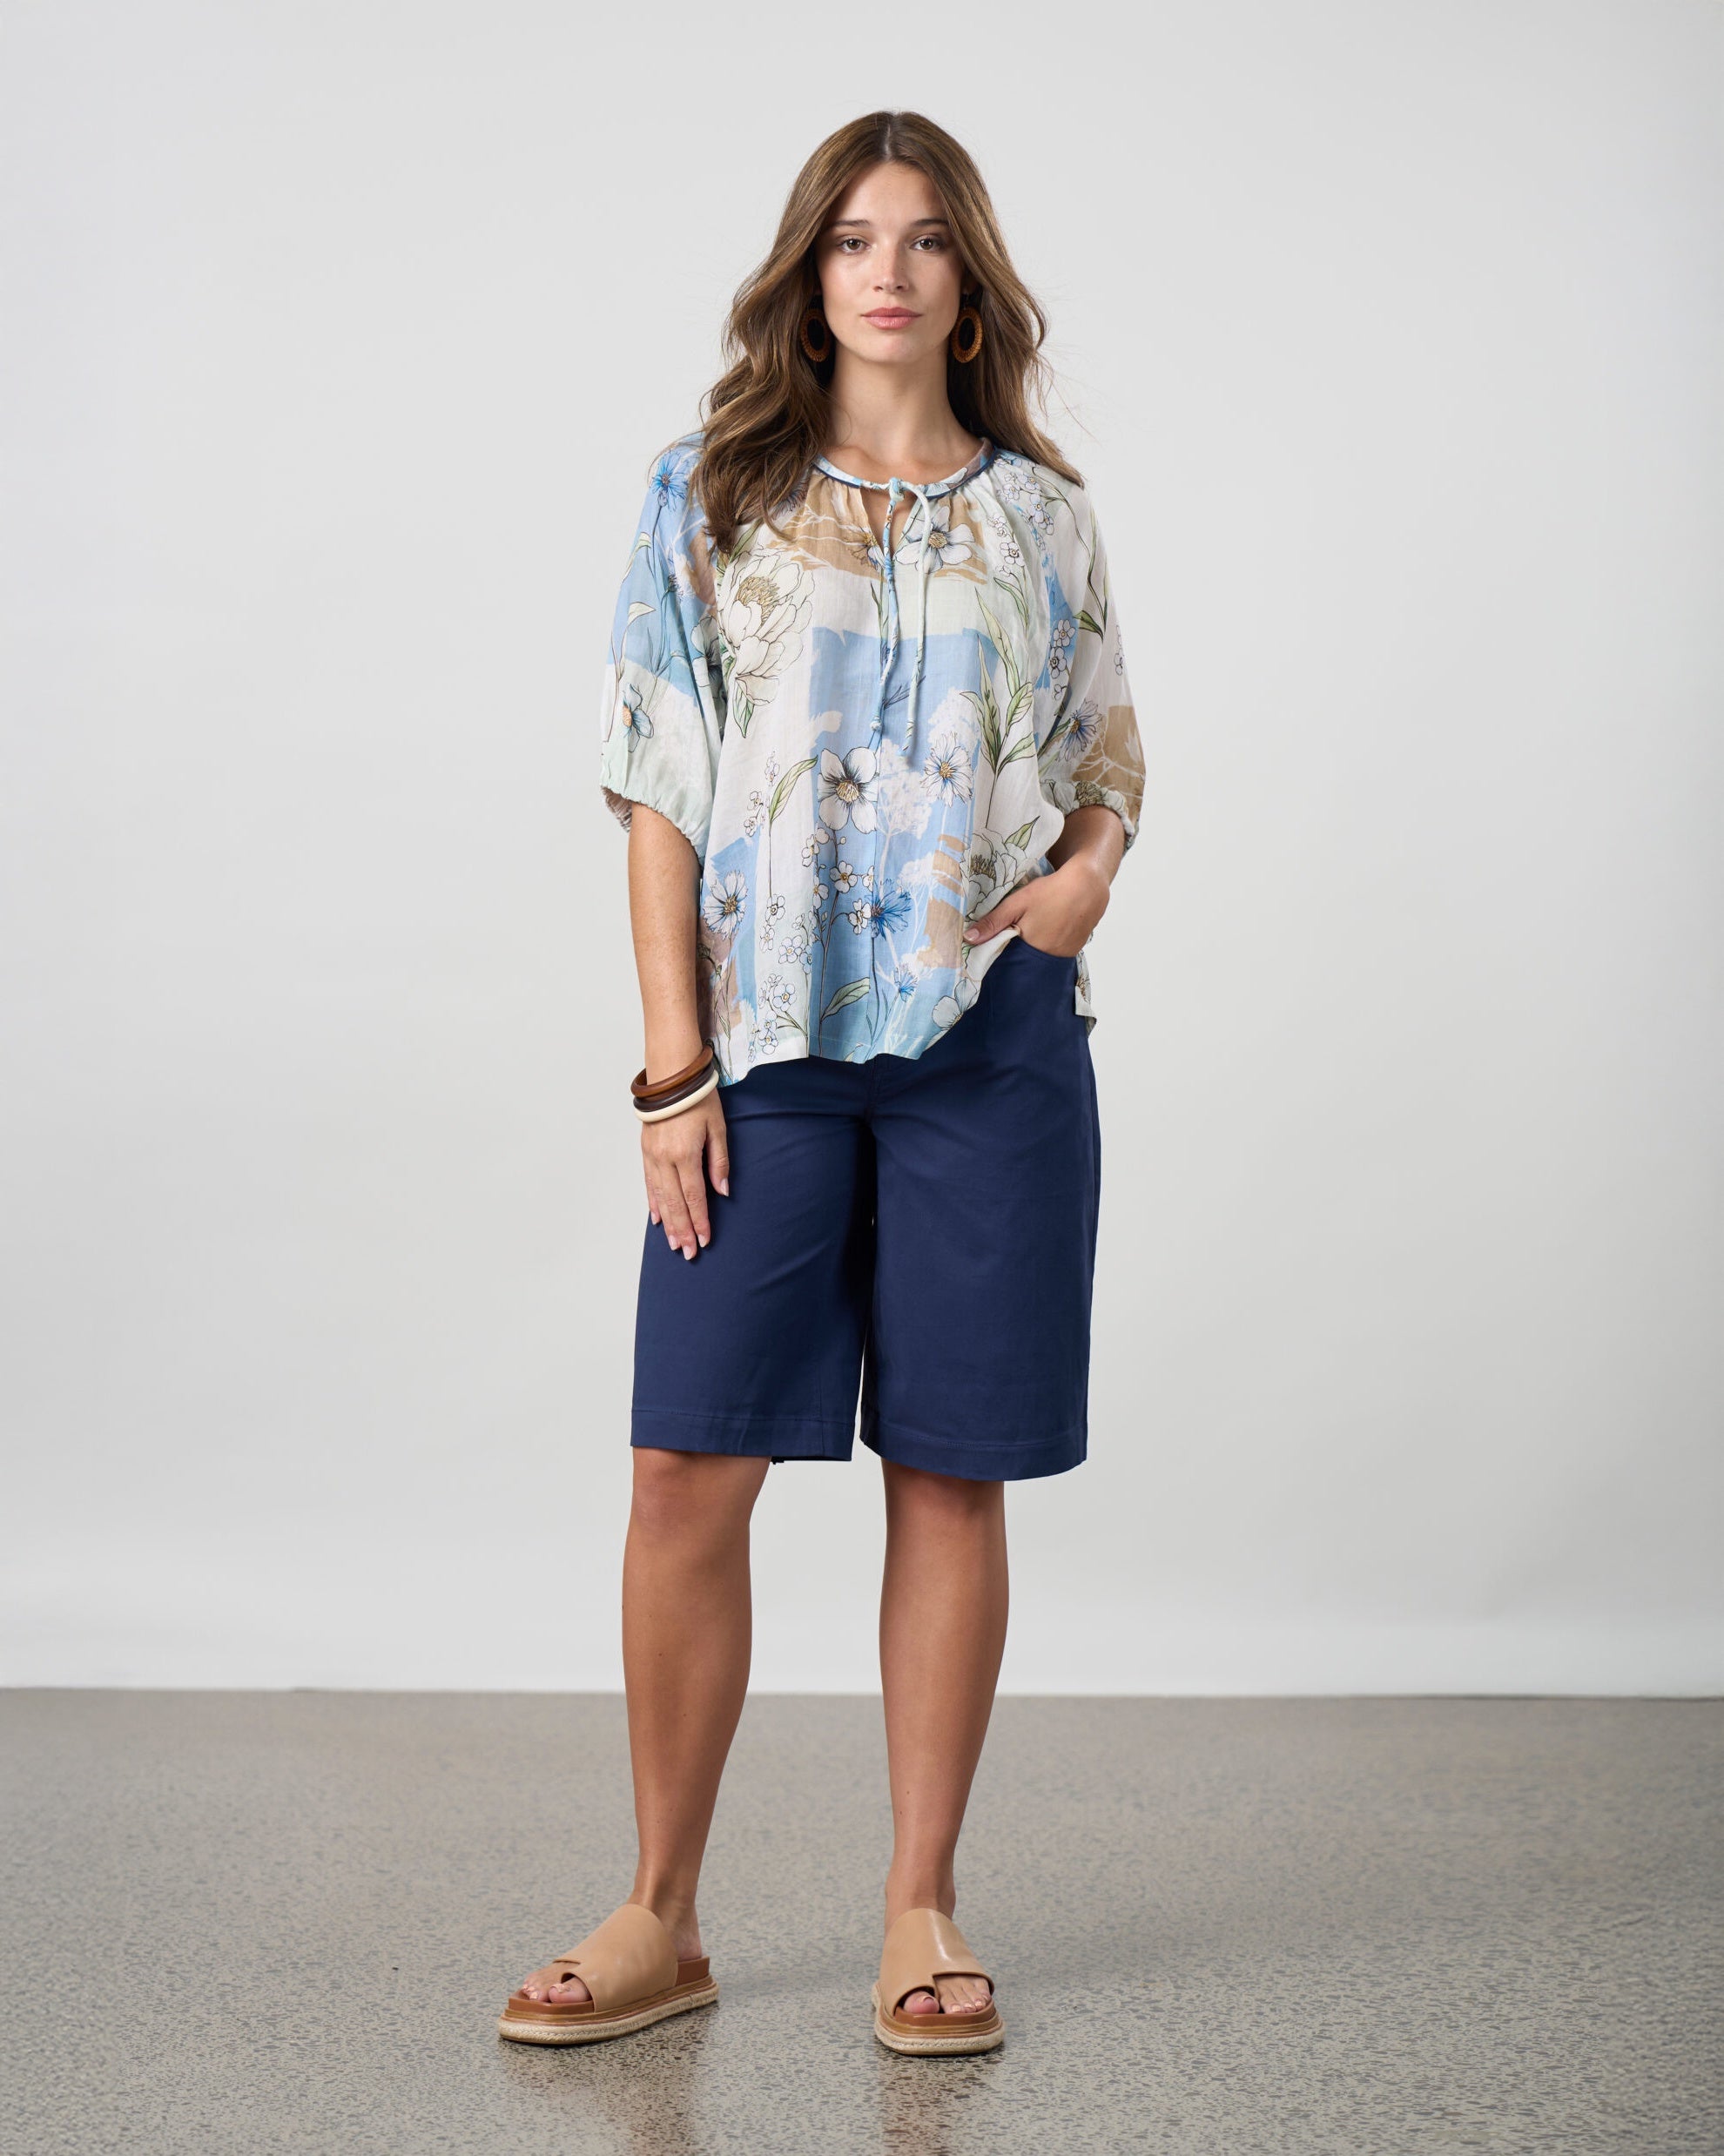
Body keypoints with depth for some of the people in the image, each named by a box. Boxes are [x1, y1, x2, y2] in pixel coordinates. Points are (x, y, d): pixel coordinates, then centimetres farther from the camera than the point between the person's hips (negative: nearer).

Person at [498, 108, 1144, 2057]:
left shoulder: (1039, 514, 11)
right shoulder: (707, 499, 7)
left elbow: (1110, 753, 18)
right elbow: (660, 796, 3)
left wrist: (1090, 869, -5)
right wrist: (673, 1059, -5)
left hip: (989, 1034, 1)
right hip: (769, 1038, 0)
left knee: (951, 1474, 4)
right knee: (690, 1472, -2)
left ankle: (922, 1910, 17)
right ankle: (662, 1913, 14)